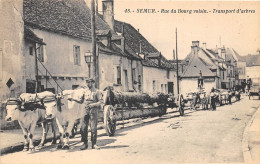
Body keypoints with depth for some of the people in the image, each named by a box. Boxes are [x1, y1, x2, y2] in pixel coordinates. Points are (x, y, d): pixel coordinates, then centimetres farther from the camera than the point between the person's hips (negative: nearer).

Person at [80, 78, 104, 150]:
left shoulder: (97, 92, -1)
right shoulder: (86, 91, 15)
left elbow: (101, 102, -8)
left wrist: (92, 105, -15)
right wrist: (85, 104, 6)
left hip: (93, 111, -5)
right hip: (86, 111, 5)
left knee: (93, 128, -4)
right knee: (83, 128, 0)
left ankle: (94, 144, 6)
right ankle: (85, 143, 9)